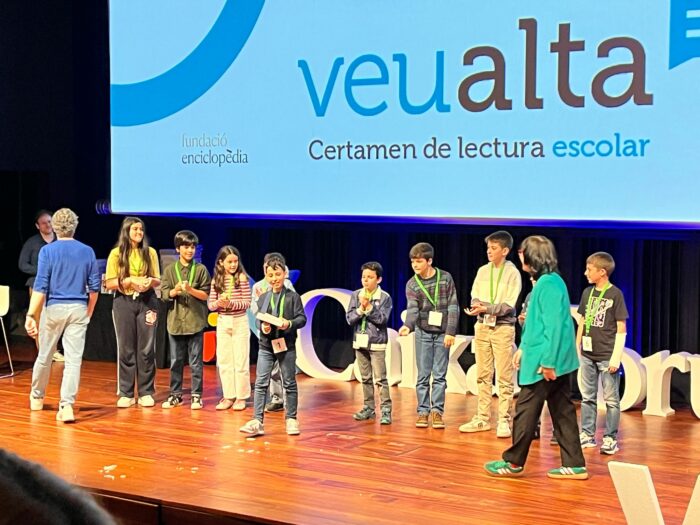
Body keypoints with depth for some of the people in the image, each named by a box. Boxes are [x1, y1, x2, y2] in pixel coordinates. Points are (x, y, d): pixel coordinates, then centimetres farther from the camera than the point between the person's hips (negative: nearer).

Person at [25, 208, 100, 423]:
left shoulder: (47, 251, -5)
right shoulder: (87, 252, 3)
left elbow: (41, 286, -11)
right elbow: (94, 287, 6)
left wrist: (31, 315, -9)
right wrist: (88, 313, 19)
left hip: (54, 308, -1)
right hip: (78, 309, 1)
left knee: (44, 356, 15)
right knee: (74, 359, -1)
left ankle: (37, 397, 34)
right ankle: (67, 405, -10)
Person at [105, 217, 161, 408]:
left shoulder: (150, 252, 5)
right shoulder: (116, 253, 0)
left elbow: (158, 281, 10)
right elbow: (109, 283, -3)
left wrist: (150, 280, -12)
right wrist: (130, 280, -16)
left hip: (147, 301, 1)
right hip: (124, 302, -1)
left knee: (146, 348, 1)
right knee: (126, 349, 2)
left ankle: (146, 392, 8)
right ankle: (125, 394, 9)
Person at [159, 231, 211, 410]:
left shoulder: (201, 270, 2)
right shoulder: (170, 269, 6)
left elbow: (205, 295, 0)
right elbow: (164, 293, 1)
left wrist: (190, 289, -16)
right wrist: (175, 290, -19)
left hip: (195, 321, -1)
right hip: (175, 320, 1)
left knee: (196, 361, 2)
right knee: (176, 360, 8)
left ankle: (196, 395, 9)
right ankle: (175, 394, 17)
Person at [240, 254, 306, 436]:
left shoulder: (292, 297, -2)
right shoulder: (263, 298, 7)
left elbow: (302, 318, -6)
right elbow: (259, 319, 6)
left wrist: (290, 324, -24)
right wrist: (262, 326, -15)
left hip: (286, 345, -2)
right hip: (266, 345, 2)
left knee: (289, 383, 8)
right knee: (261, 383, -3)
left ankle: (291, 419, 19)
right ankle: (257, 421, -3)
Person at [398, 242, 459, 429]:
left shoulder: (446, 278, -4)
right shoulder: (412, 284, -3)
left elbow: (453, 306, -4)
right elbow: (412, 309, -15)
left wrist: (450, 332, -10)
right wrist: (408, 326, -35)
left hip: (442, 333, -1)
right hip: (423, 333, 1)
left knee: (440, 375, 1)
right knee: (423, 375, 2)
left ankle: (437, 411, 7)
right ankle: (423, 411, 8)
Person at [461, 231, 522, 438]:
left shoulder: (512, 273, -6)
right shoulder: (483, 271, 8)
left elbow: (508, 306, -12)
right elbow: (475, 297, 6)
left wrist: (487, 308, -24)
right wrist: (477, 307, -16)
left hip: (503, 328, -5)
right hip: (482, 327, 5)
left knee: (504, 378, -3)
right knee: (483, 376, 9)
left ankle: (504, 420, 1)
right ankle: (482, 418, 15)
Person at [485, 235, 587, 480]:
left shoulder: (548, 284, -16)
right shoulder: (551, 281, 14)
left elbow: (554, 326, -21)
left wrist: (548, 361, -22)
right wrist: (524, 347, 24)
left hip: (545, 361, -10)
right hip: (559, 360, 10)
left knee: (526, 411, 1)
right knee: (562, 411, 10)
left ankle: (514, 462, 11)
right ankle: (574, 464, 12)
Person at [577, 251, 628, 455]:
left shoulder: (615, 294, -8)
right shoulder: (587, 293, 7)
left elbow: (621, 328, -8)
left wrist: (616, 357, -13)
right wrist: (577, 348, 10)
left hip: (607, 356, -6)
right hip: (588, 355, 6)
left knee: (611, 399, 1)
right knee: (587, 397, 10)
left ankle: (610, 438, 6)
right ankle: (587, 435, 18)